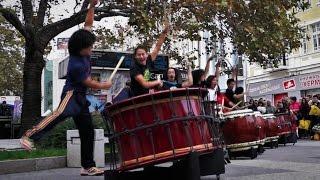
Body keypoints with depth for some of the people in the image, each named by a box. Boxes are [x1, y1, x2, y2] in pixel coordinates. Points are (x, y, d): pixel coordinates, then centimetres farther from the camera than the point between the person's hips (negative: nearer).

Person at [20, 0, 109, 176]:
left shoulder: (83, 51, 1)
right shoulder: (76, 65, -23)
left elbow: (88, 24, 5)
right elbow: (89, 83, -11)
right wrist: (104, 85, 7)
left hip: (80, 97, 8)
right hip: (71, 94, -8)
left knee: (87, 131, 7)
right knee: (60, 113, -41)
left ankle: (88, 166, 14)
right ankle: (30, 136, -45)